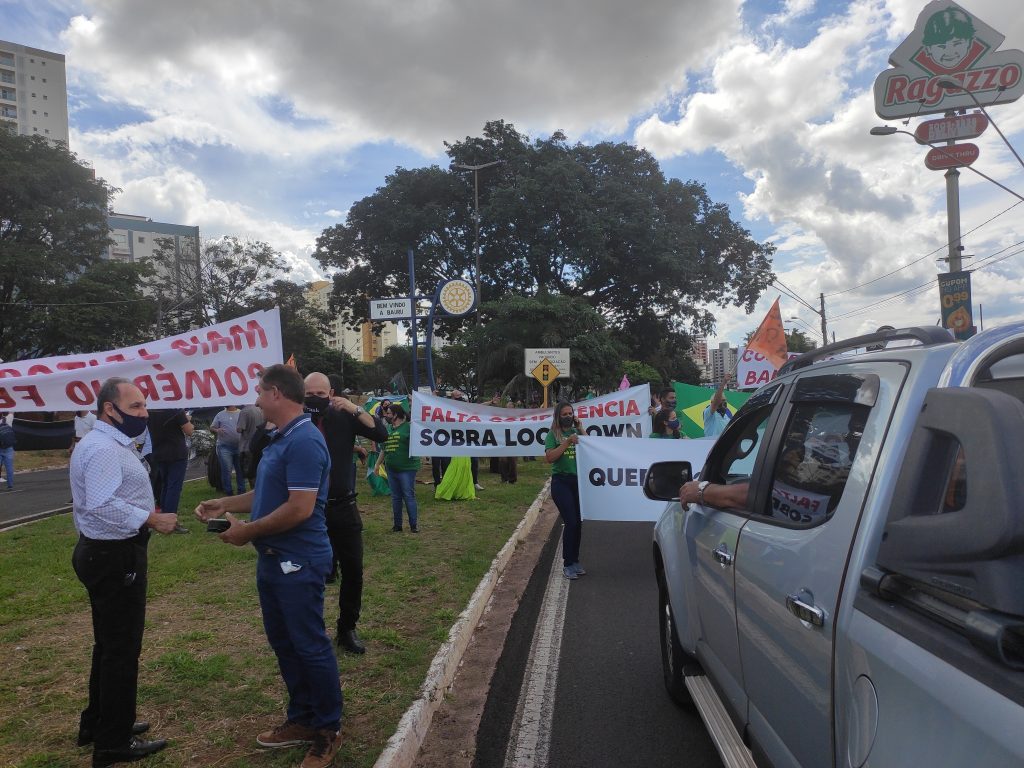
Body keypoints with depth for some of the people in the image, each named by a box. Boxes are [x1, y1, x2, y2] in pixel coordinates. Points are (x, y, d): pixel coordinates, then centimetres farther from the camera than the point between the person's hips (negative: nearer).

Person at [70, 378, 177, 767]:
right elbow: (103, 506, -32)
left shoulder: (108, 443, 13)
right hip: (114, 557, -11)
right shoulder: (103, 449, -22)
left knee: (109, 644, 23)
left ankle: (97, 723, 38)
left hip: (106, 552, 11)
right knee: (121, 648, 2)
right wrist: (152, 519, -28)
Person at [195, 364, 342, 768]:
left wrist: (248, 531, -16)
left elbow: (299, 508, -26)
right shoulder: (281, 439, 11)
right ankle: (302, 719, 33)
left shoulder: (304, 441, -22)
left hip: (299, 563, -10)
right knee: (283, 642, 18)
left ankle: (328, 730, 19)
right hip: (274, 560, 10)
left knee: (310, 646, 3)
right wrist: (225, 504, 16)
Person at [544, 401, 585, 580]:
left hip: (579, 481, 4)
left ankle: (575, 561, 23)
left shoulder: (578, 432, 9)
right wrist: (567, 442, -16)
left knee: (578, 523, 9)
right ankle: (567, 564, 2)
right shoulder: (553, 434, 0)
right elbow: (549, 458, -12)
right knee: (570, 522, -9)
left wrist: (581, 430, -4)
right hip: (561, 481, -4)